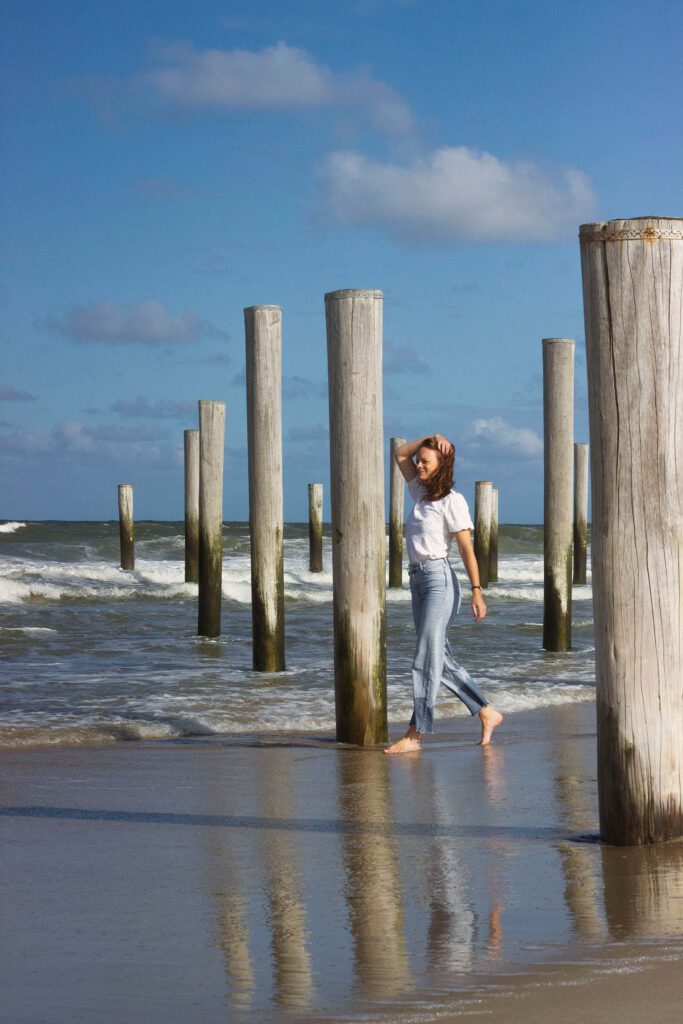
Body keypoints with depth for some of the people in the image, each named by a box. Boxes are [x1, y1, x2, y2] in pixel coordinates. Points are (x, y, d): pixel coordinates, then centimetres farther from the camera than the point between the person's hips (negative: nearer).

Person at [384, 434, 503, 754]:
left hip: (439, 579, -8)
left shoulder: (452, 501, -8)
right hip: (418, 581, 9)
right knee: (441, 659, 9)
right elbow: (401, 454, 22)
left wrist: (477, 591, -14)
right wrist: (429, 439, 8)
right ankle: (487, 714, 18)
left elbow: (467, 549, -10)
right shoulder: (422, 493, 14)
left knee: (427, 658, -9)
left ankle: (415, 734, -10)